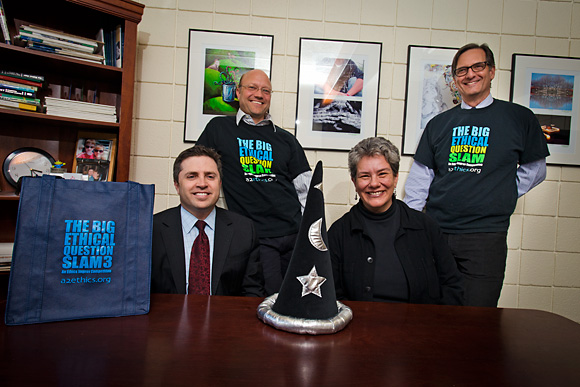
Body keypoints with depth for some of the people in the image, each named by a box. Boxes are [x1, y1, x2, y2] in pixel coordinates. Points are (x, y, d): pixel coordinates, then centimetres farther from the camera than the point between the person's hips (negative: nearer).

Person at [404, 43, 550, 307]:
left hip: (486, 237, -2)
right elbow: (419, 179, 10)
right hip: (433, 234, 2)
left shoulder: (520, 118, 5)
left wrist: (501, 196, 1)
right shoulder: (439, 123, 10)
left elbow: (534, 170, 13)